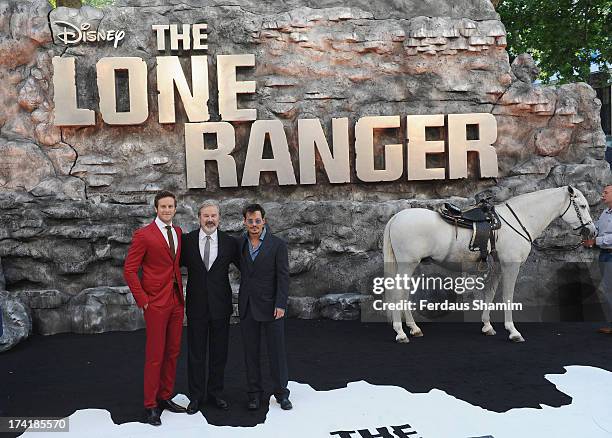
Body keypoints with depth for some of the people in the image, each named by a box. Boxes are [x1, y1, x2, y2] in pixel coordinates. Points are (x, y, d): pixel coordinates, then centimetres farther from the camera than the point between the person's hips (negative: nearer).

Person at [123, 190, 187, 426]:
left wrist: (180, 290, 10)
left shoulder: (178, 232, 10)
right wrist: (142, 299, -11)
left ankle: (165, 397, 26)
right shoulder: (143, 235, -9)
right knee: (155, 355, 0)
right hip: (156, 302, -6)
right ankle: (150, 405, 13)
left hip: (176, 300, 6)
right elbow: (129, 269, -9)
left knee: (172, 353, 12)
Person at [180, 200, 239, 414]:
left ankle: (216, 392, 28)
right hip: (196, 306, 0)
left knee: (219, 352, 12)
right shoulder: (187, 240, -2)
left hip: (220, 306, 1)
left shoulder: (229, 242, -1)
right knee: (195, 353, 8)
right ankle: (196, 396, 22)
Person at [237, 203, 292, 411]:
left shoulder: (278, 245, -6)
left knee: (277, 350, 4)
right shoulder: (240, 243, 6)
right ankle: (254, 392, 21)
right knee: (251, 352, 9)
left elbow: (283, 277, -8)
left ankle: (281, 392, 18)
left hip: (270, 306, -3)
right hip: (247, 306, 4)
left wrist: (280, 305, -14)